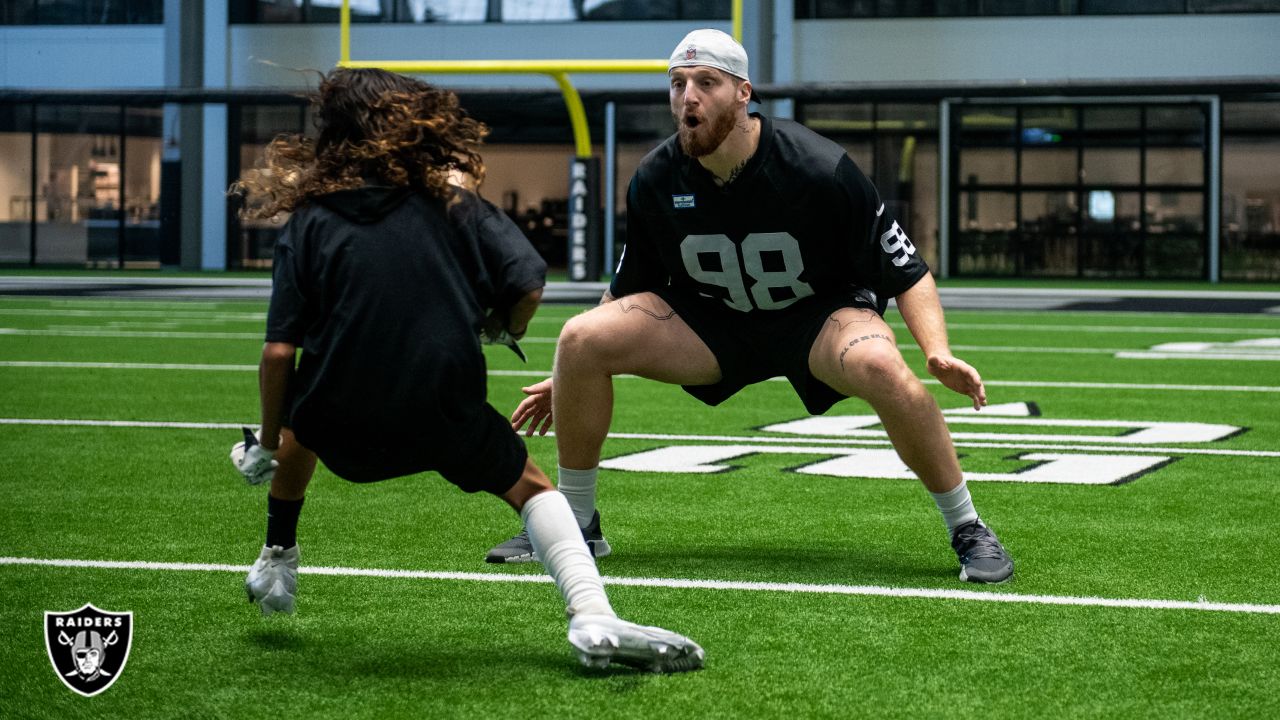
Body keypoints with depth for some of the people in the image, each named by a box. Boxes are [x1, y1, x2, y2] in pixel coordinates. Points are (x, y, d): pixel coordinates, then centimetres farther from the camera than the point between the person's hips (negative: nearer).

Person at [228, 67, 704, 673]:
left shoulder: (309, 221, 4)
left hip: (342, 429, 1)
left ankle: (277, 561, 43)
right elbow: (528, 284, -8)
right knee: (529, 486, 19)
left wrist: (266, 446, 10)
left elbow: (279, 353, -3)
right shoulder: (452, 203, 5)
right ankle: (593, 618, -4)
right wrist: (504, 330, 16)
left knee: (300, 412, 36)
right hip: (445, 421, -1)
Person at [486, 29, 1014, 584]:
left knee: (878, 365, -39)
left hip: (822, 316, -4)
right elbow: (627, 292, 6)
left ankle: (968, 531, -19)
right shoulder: (655, 180, -11)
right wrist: (572, 380, 5)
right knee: (581, 339, -17)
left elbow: (907, 272, -17)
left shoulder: (820, 168, -22)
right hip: (712, 321, 4)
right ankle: (576, 525, 1)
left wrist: (938, 353, -33)